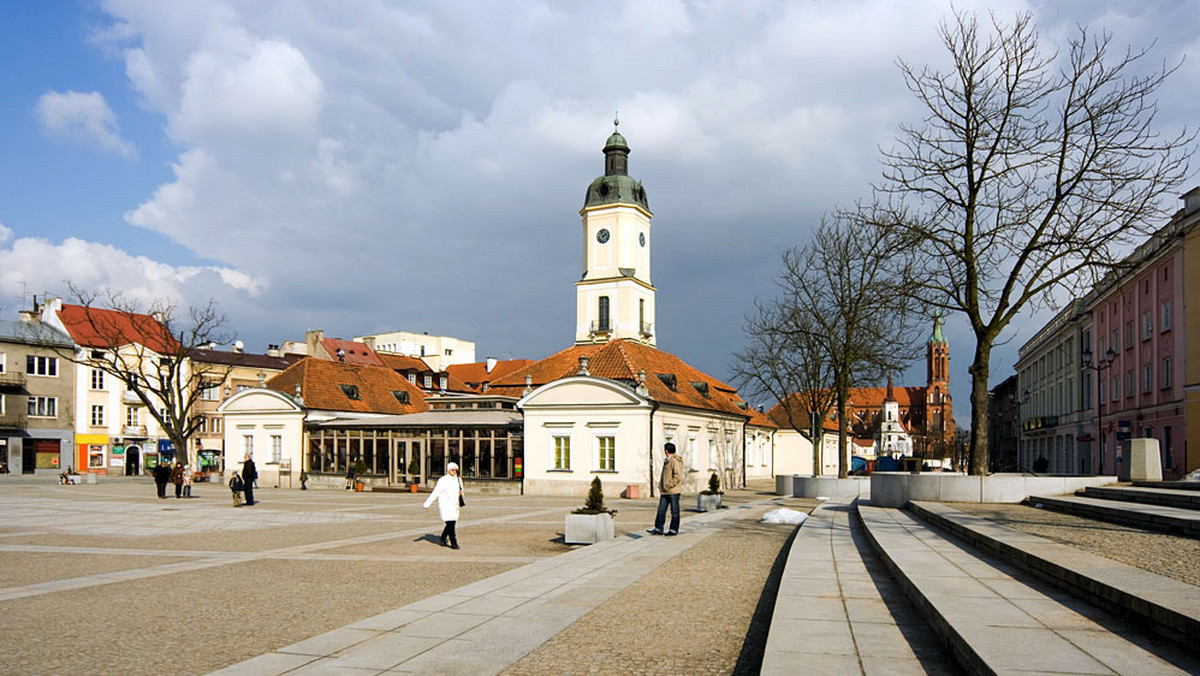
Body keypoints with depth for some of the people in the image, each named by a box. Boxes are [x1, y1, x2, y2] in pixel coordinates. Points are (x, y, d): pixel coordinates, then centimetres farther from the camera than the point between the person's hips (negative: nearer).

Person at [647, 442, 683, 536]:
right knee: (661, 510, 6)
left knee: (674, 511, 2)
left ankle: (674, 530, 8)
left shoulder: (675, 461, -13)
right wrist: (661, 485, 15)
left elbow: (678, 476, -21)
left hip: (673, 491, -9)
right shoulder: (666, 461, 16)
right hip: (664, 491, 9)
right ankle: (658, 529, 8)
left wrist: (669, 485, -20)